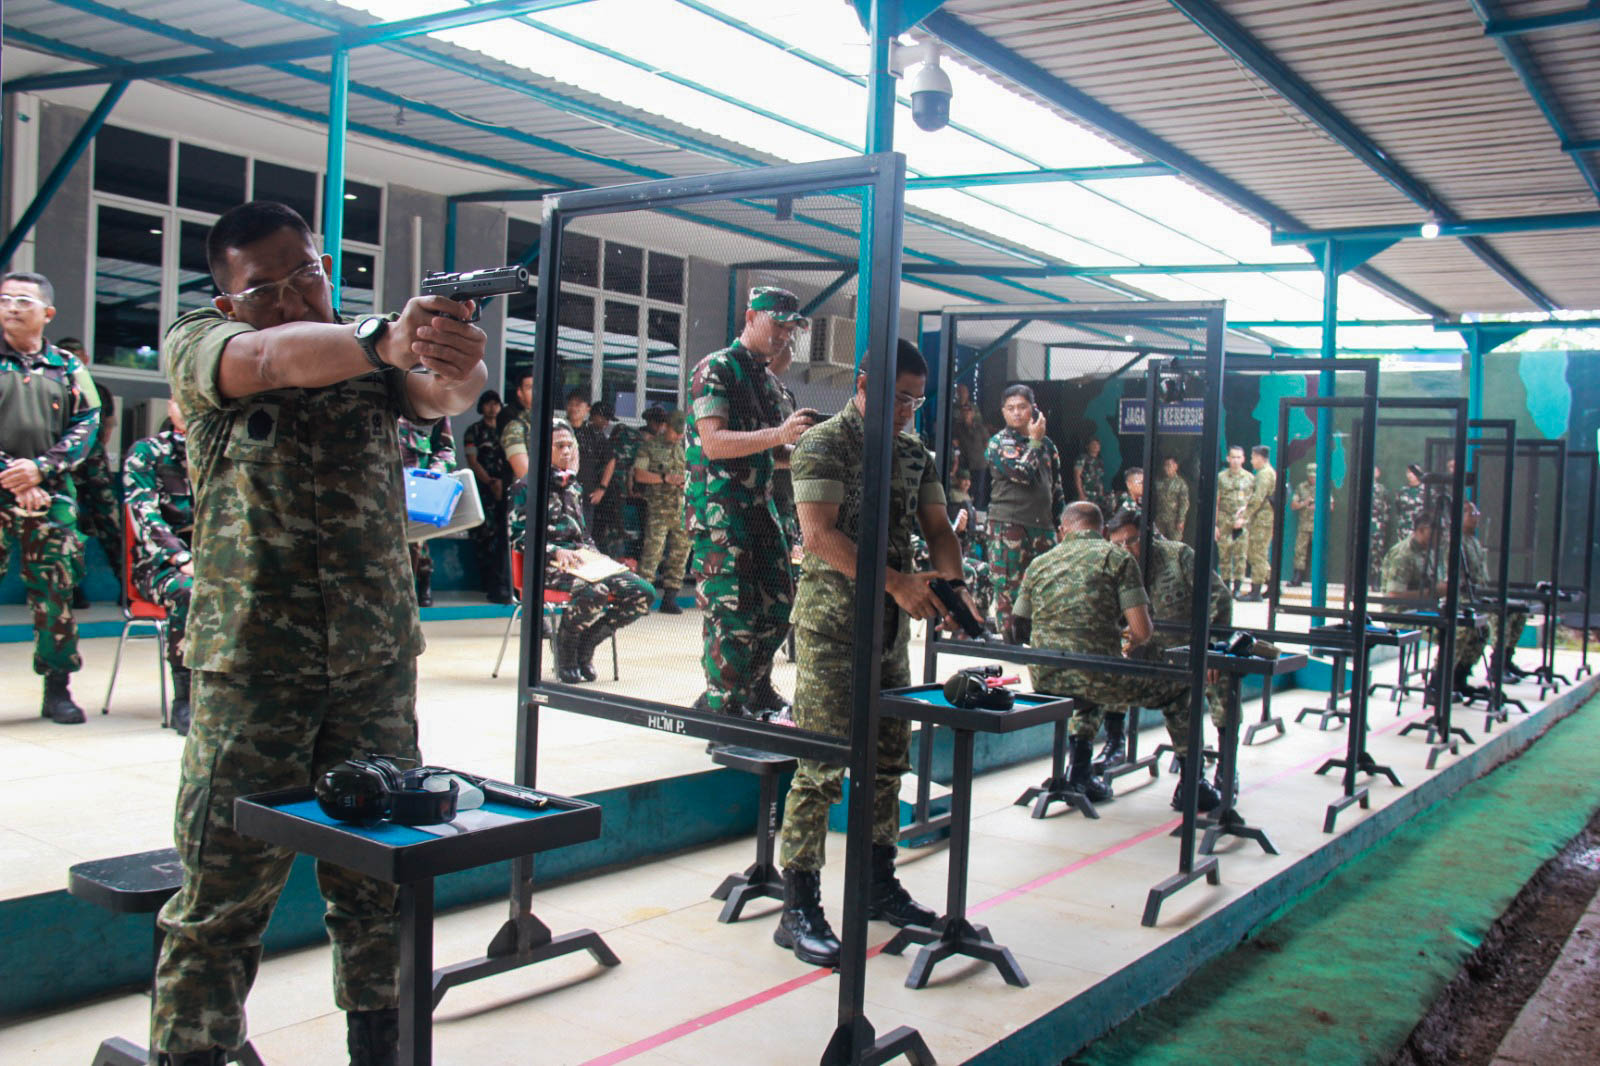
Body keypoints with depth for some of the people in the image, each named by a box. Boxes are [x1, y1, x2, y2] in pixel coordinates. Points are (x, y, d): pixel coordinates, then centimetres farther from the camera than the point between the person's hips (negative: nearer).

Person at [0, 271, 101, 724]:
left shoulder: (67, 368, 11)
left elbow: (87, 425, 4)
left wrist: (40, 468, -10)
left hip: (51, 495, 2)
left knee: (56, 591, 4)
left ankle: (57, 688, 13)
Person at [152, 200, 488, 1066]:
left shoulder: (373, 351, 8)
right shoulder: (197, 344, 0)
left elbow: (440, 394, -14)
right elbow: (272, 358, -23)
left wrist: (459, 364, -39)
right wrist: (387, 340, -42)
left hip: (378, 662, 3)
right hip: (250, 663, -2)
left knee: (377, 884, 9)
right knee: (222, 897, 0)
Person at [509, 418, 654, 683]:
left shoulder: (573, 487, 23)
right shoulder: (528, 487, 1)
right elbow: (518, 538, -7)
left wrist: (596, 556, 8)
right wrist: (556, 552, -21)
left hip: (583, 561, 7)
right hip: (548, 566, -7)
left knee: (643, 593, -13)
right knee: (595, 591, -38)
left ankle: (586, 644, 0)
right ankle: (566, 646, -10)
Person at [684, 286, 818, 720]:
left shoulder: (768, 379, 17)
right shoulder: (716, 368, -8)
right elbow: (714, 442, -21)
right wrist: (779, 434, -31)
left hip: (760, 505, 9)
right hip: (719, 508, -9)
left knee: (778, 602, 11)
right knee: (733, 609, -9)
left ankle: (757, 693, 27)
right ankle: (721, 704, 5)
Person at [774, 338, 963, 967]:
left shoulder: (914, 453, 14)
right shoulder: (824, 444, -9)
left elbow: (937, 527, 15)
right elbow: (818, 533, -19)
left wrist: (952, 583, -5)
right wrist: (895, 581, -24)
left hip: (891, 629, 8)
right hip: (832, 628, -8)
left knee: (888, 759, 14)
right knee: (822, 766, -8)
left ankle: (878, 886, 28)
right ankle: (799, 909, -1)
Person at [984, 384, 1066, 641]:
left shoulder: (1046, 444, 15)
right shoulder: (998, 443, 0)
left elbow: (1057, 487, 20)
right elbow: (1024, 474, -15)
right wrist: (1035, 441, -5)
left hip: (1042, 525, 5)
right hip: (1008, 525, -5)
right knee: (1009, 587, -5)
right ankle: (1012, 644, 0)